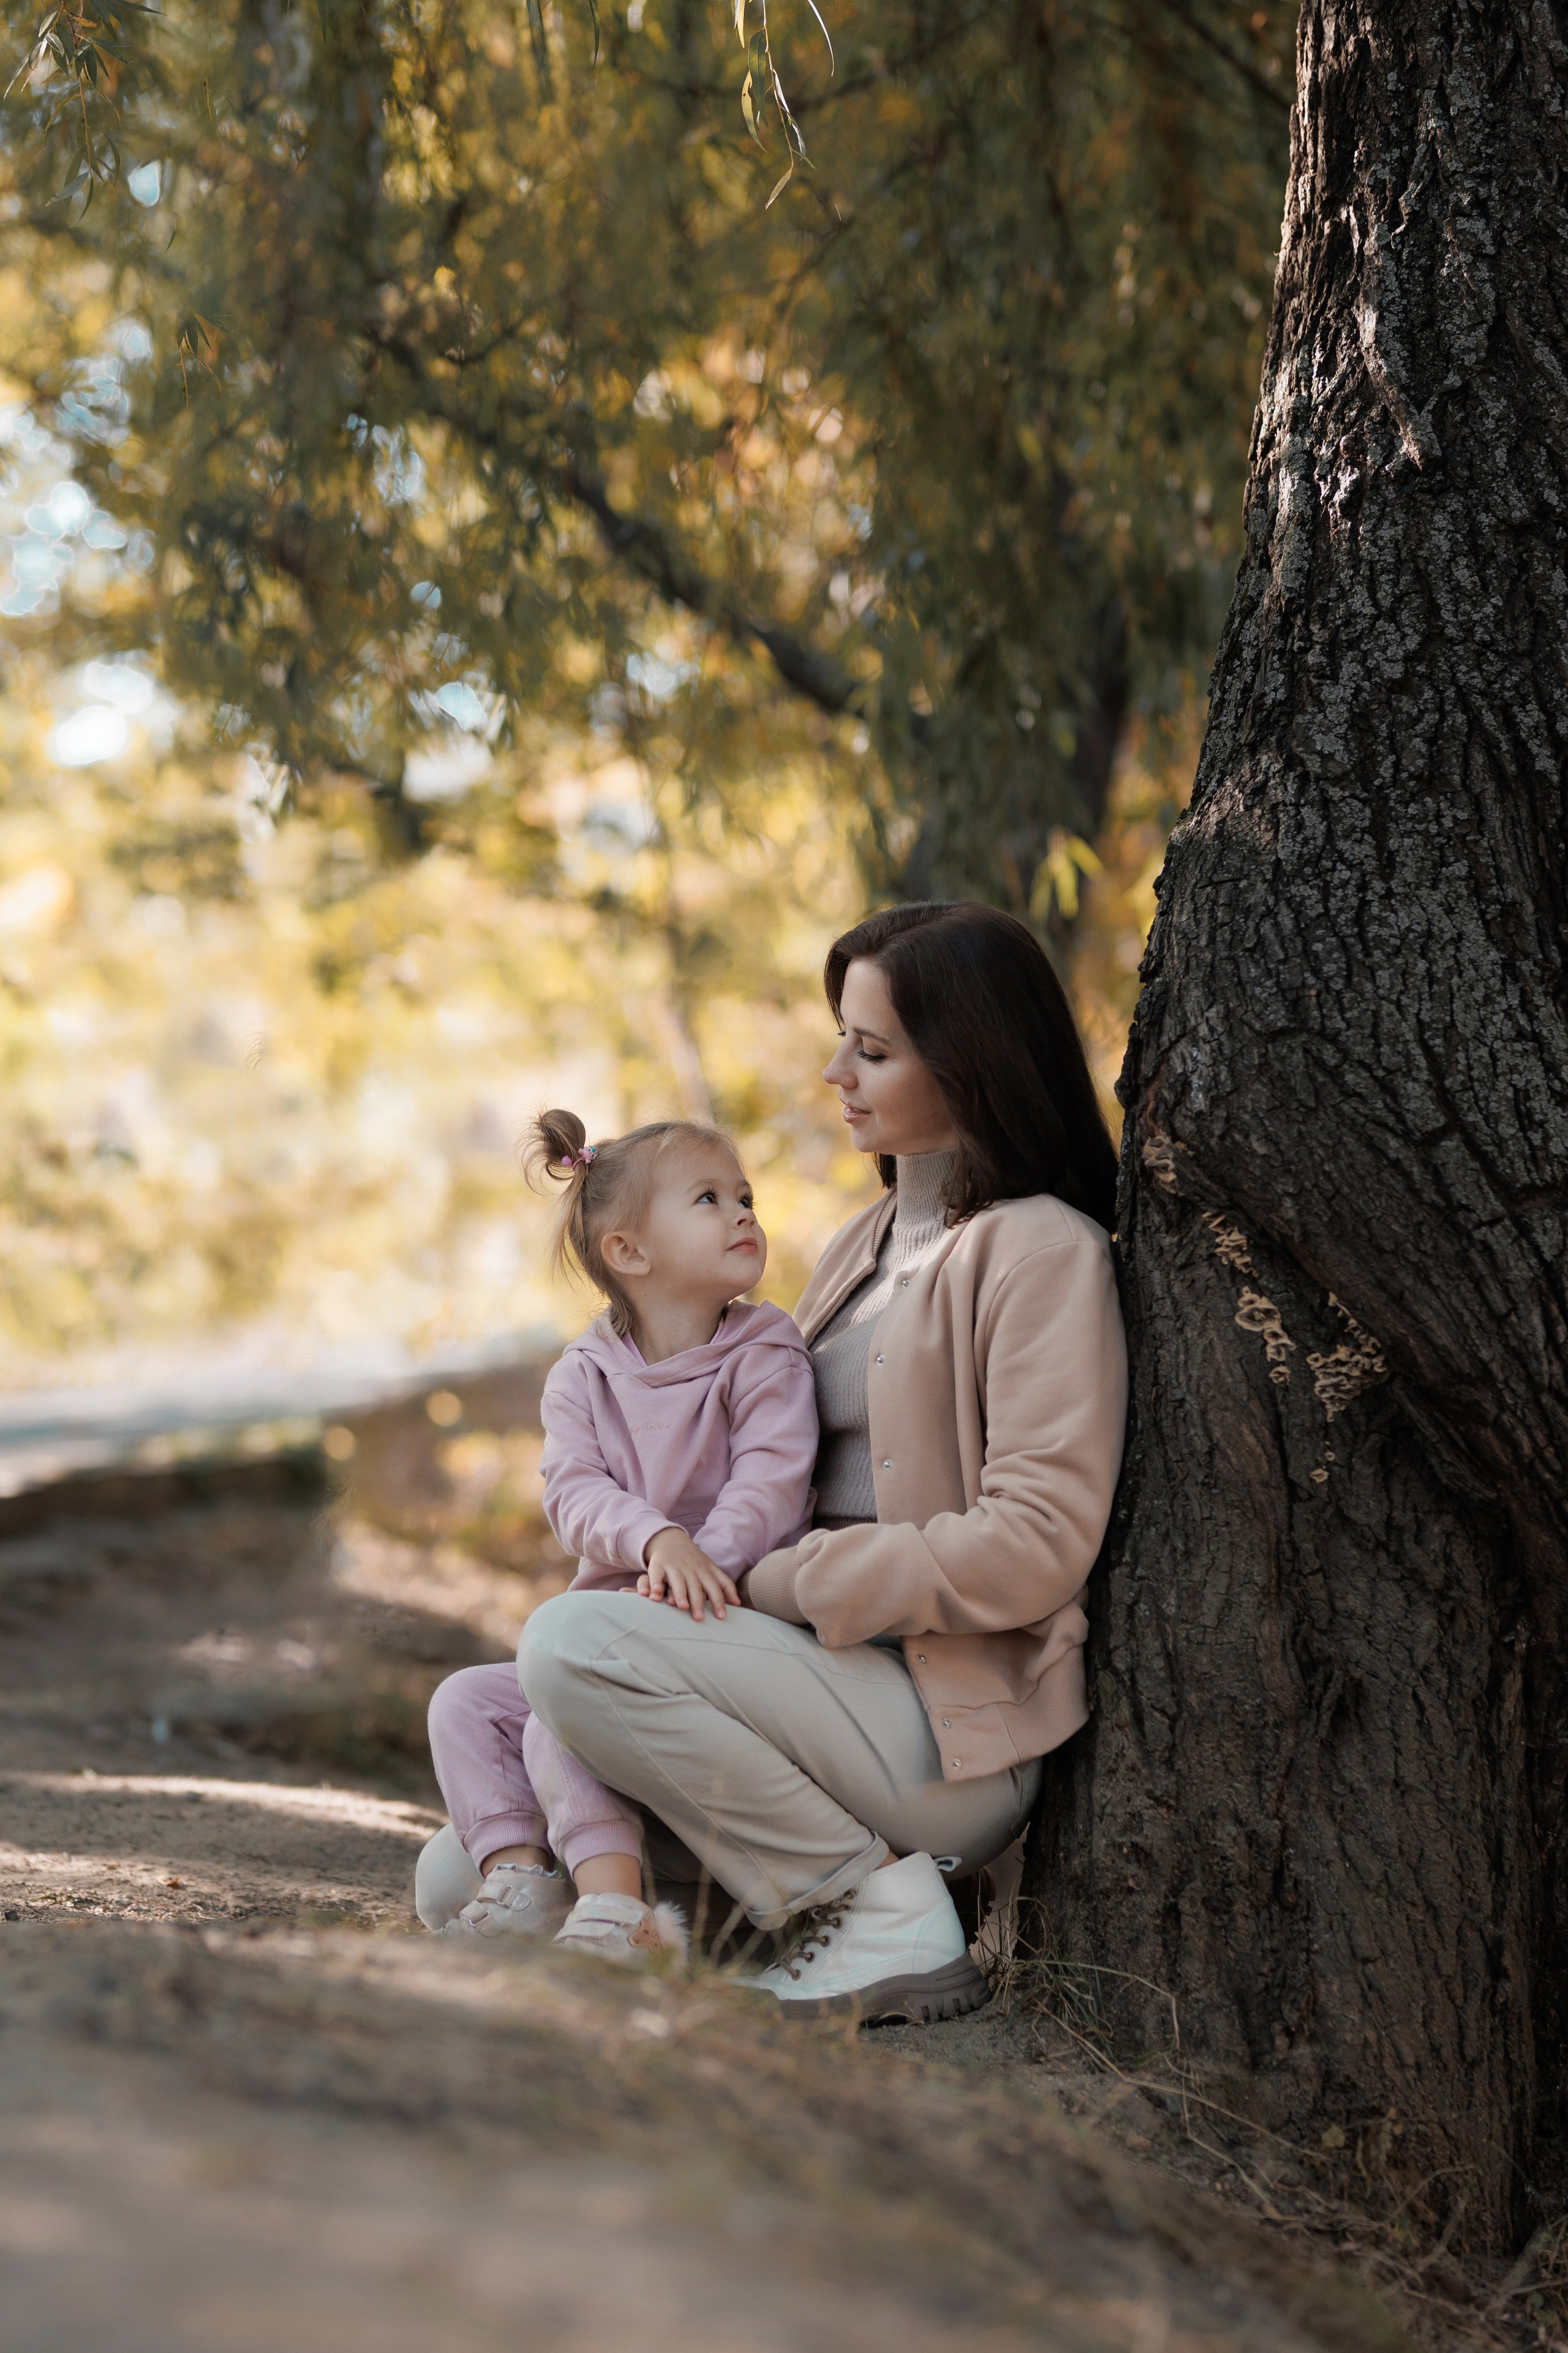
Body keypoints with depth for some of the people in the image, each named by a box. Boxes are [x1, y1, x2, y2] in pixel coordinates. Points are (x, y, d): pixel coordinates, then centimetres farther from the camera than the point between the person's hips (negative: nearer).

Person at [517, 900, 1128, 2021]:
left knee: (576, 1642, -26)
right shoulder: (865, 1244, 19)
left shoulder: (1044, 1252, -10)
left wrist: (767, 1582, -17)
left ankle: (887, 1914, -16)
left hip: (955, 1727, -9)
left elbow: (1035, 1547, -19)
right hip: (837, 1669, 9)